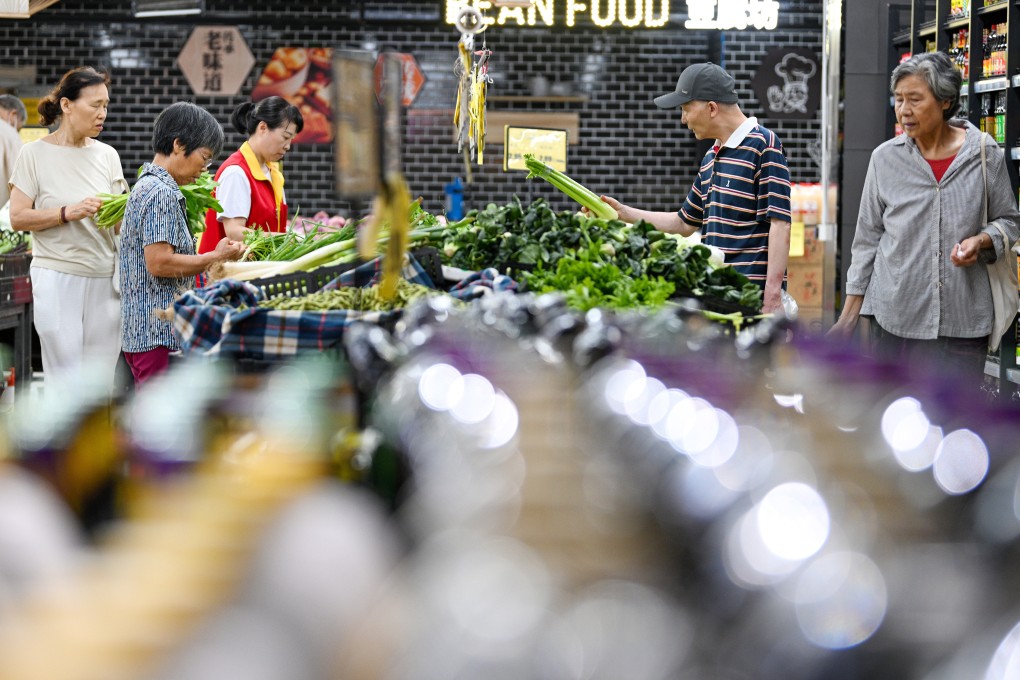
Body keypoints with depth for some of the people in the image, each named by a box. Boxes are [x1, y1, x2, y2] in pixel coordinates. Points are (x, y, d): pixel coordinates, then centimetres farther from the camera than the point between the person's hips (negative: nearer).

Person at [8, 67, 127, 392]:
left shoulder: (107, 155, 9)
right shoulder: (35, 153, -3)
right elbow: (18, 217, -8)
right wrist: (69, 213, -20)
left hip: (104, 279, 4)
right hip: (57, 278, -4)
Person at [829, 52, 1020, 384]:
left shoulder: (985, 154, 1)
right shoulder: (886, 158, 4)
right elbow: (867, 238, 9)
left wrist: (981, 241, -11)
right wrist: (850, 314, 7)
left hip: (962, 320, -1)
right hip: (893, 318, 1)